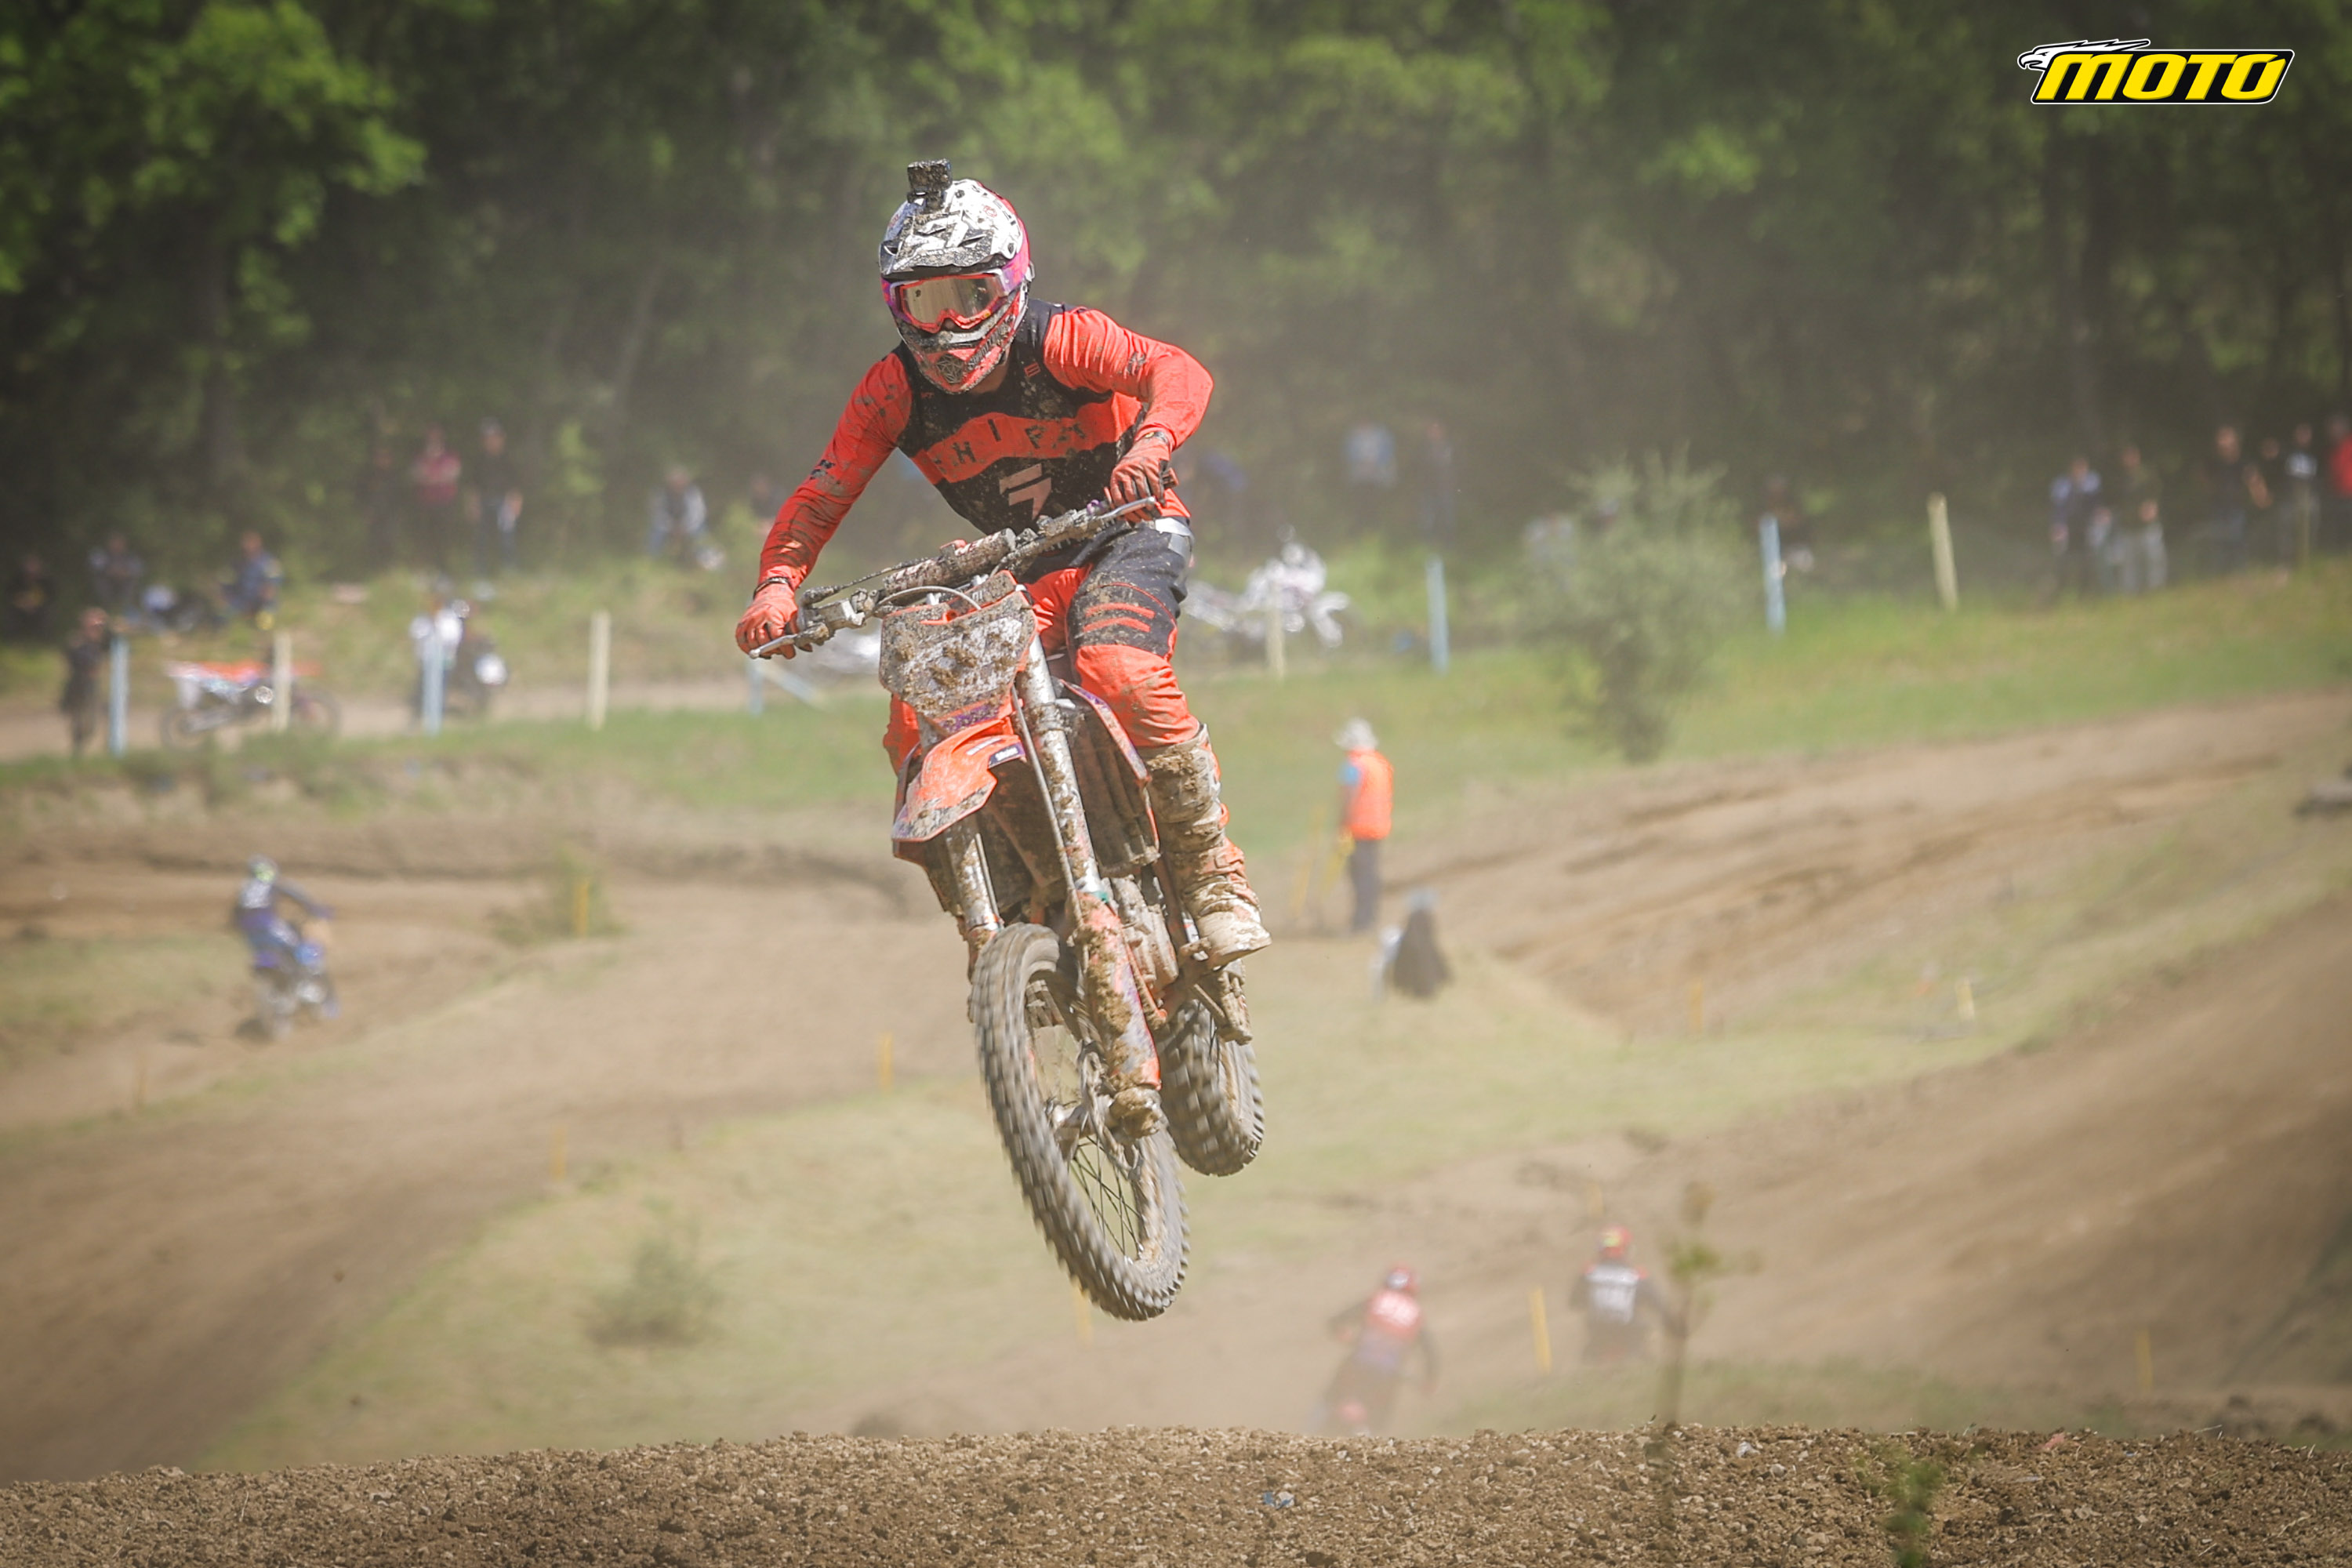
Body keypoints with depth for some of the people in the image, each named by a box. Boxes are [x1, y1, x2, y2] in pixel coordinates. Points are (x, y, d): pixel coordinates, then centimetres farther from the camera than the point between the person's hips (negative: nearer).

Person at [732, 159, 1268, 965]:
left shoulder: (1057, 340, -17)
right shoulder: (893, 388, -6)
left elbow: (1177, 372, -30)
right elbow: (822, 494, -7)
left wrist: (1149, 445, -52)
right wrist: (776, 584, -26)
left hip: (1126, 531, -5)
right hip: (1017, 571, 5)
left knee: (1121, 673, -36)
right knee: (916, 730, -17)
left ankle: (1213, 867, -20)